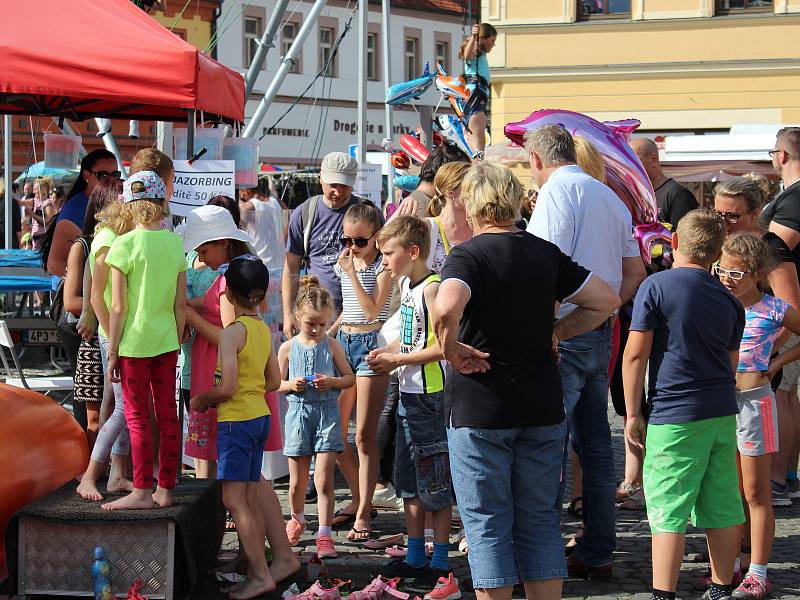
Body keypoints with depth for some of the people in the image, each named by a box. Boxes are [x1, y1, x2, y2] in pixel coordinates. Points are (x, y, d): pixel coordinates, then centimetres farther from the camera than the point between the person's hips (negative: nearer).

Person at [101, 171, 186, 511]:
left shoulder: (124, 245, -12)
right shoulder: (175, 243, 2)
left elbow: (119, 308, -12)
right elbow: (181, 303, 5)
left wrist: (112, 353, -5)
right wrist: (176, 342, 16)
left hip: (135, 342, -5)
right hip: (167, 341, 5)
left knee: (137, 417, 3)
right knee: (167, 415, 9)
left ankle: (142, 492, 6)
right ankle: (165, 490, 15)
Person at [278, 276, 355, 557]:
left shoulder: (332, 346, 1)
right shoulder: (288, 348, 2)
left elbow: (350, 378, 7)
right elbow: (277, 383, 9)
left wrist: (332, 382, -12)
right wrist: (291, 384, -12)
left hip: (327, 412, -1)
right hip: (298, 412, 1)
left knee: (324, 479, -8)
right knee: (297, 481, 10)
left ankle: (324, 535, -5)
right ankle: (297, 520, 36)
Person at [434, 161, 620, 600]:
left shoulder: (468, 256, -12)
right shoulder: (545, 252, 6)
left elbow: (445, 310, -32)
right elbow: (607, 301, 10)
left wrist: (452, 351, -15)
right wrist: (554, 334, 10)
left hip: (479, 409, -5)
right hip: (542, 407, 5)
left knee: (487, 523, 4)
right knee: (539, 519, 13)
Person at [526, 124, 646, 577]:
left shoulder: (557, 190, -10)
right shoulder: (611, 197, 16)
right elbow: (636, 273, 19)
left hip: (565, 333, -8)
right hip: (601, 335, 8)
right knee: (596, 443, 12)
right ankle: (598, 553, 17)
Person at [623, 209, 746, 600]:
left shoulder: (656, 286, -7)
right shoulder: (728, 300, 9)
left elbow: (635, 353, -9)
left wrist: (633, 414, -3)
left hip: (675, 416, -5)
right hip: (723, 413, 5)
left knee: (667, 509, -3)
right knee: (722, 507, 10)